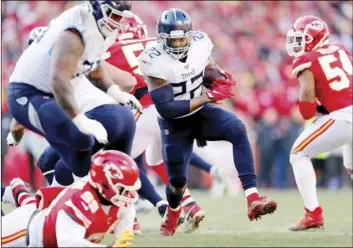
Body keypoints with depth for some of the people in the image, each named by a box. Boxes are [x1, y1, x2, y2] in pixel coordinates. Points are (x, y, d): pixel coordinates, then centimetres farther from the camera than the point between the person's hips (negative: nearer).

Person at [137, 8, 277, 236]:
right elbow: (165, 108, -28)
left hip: (201, 112, 3)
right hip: (175, 124, -3)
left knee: (237, 129, -26)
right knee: (178, 180, 4)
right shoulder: (154, 62, -26)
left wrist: (222, 82, -18)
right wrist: (206, 98, -30)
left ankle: (252, 200, -33)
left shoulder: (200, 44, -13)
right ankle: (172, 214, 44)